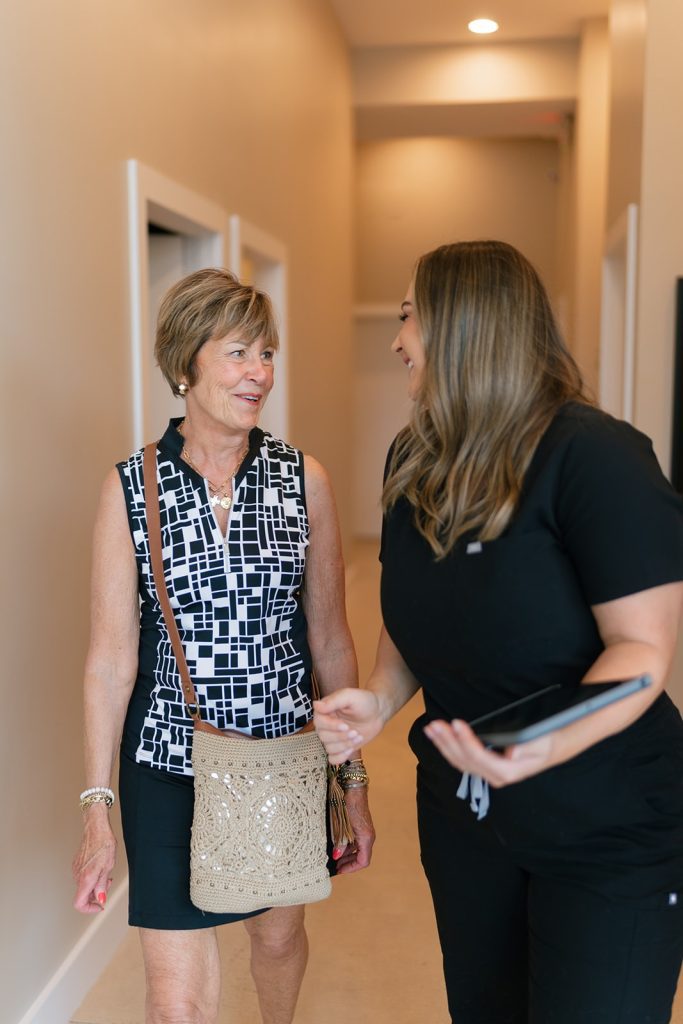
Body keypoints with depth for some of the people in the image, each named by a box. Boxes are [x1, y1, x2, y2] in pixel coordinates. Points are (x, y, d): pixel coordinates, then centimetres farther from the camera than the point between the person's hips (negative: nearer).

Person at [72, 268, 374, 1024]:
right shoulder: (130, 487, -9)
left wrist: (355, 781, 3)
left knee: (279, 934, 24)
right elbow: (111, 658, -6)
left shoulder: (304, 479, -6)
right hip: (169, 769, -1)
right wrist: (97, 806, -5)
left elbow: (329, 640, 0)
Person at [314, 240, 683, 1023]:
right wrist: (380, 699, -7)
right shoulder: (414, 460, 0)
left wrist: (548, 745, -40)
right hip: (462, 813, 7)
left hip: (606, 831, -6)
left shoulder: (592, 455, -22)